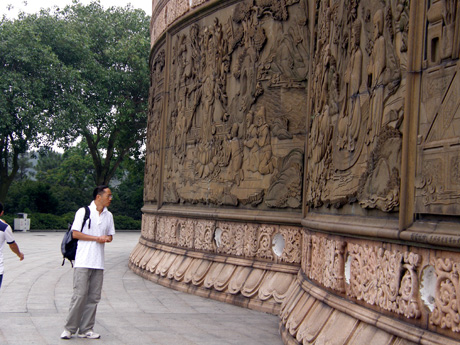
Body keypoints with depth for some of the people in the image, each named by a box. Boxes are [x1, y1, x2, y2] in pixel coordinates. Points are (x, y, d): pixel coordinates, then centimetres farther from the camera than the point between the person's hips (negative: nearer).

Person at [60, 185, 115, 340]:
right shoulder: (83, 212, -1)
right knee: (80, 294, -8)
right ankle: (69, 328, 2)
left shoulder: (108, 216, 16)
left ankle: (86, 329, 10)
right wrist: (97, 238, -10)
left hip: (99, 262, 5)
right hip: (83, 261, -5)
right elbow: (75, 233, -6)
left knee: (94, 297, 3)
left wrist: (106, 238, -3)